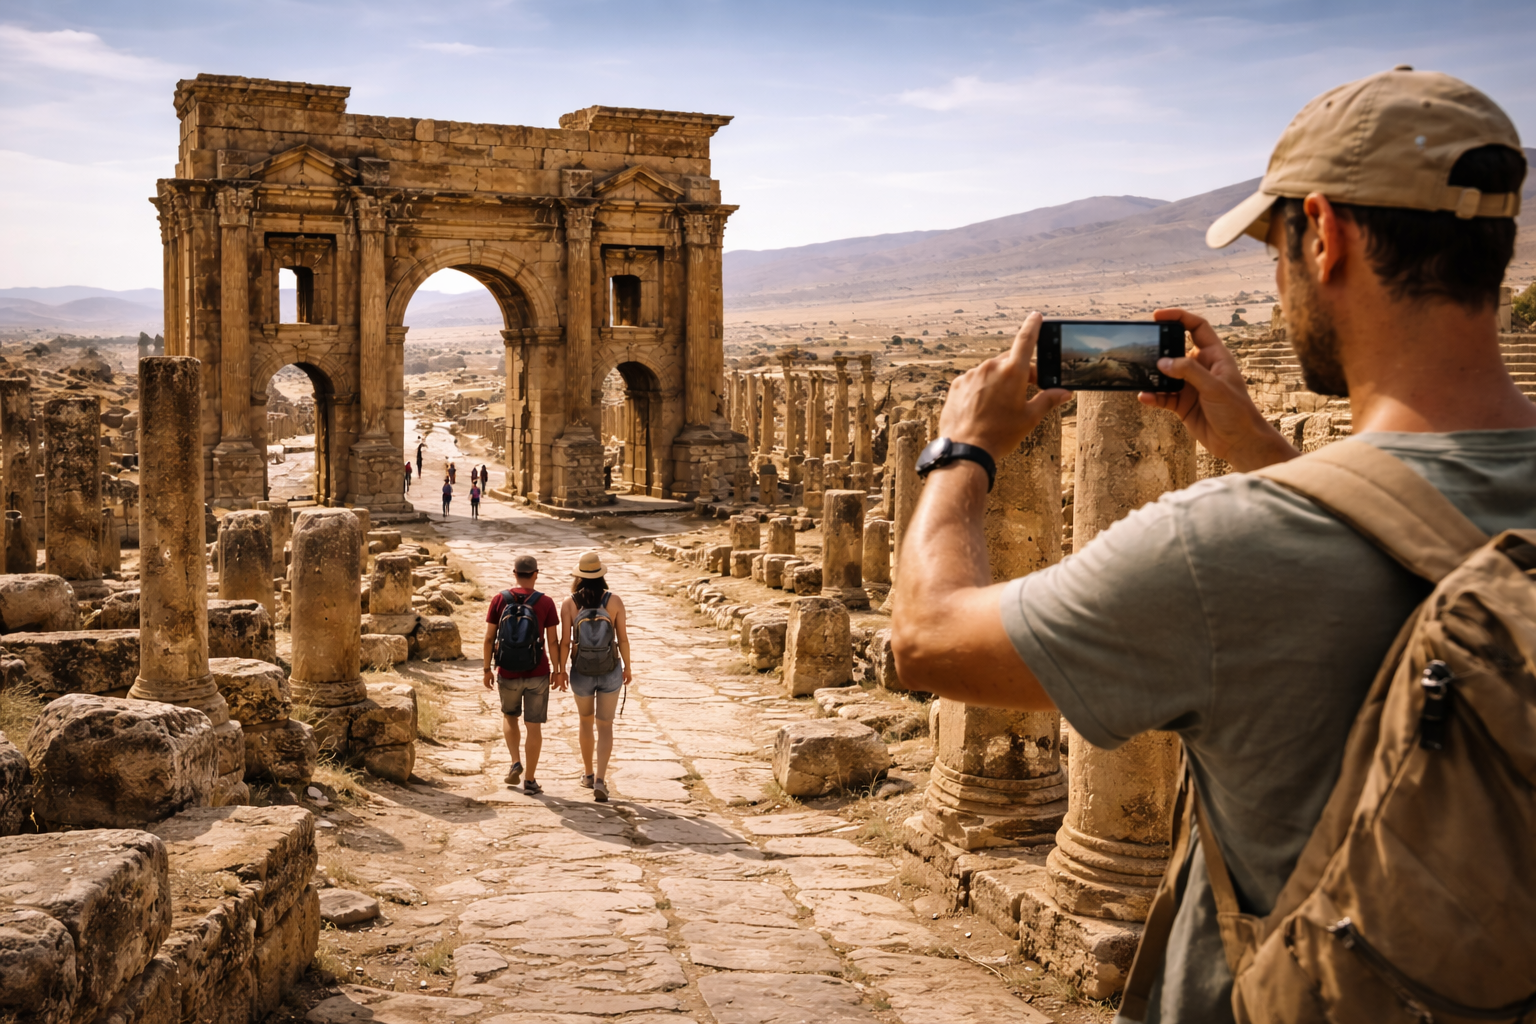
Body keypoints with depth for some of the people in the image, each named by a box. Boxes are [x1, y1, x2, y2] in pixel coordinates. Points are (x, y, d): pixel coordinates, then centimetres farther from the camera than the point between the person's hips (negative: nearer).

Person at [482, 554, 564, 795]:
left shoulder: (499, 600, -6)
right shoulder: (546, 603, -8)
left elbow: (489, 638, -4)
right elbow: (553, 641, -7)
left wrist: (487, 669, 6)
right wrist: (558, 670, 5)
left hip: (508, 673, 1)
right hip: (537, 674, -1)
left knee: (509, 716, 26)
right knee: (534, 726, 8)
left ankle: (516, 763, 10)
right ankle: (529, 781, 7)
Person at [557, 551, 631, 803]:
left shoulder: (569, 603, -11)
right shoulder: (614, 600, -10)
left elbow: (564, 642, -11)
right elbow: (623, 638, -6)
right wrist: (627, 667, 8)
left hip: (581, 673, 1)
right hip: (609, 672, -1)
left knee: (586, 721, 25)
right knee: (605, 727, 8)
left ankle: (588, 774, 37)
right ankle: (600, 781, -9)